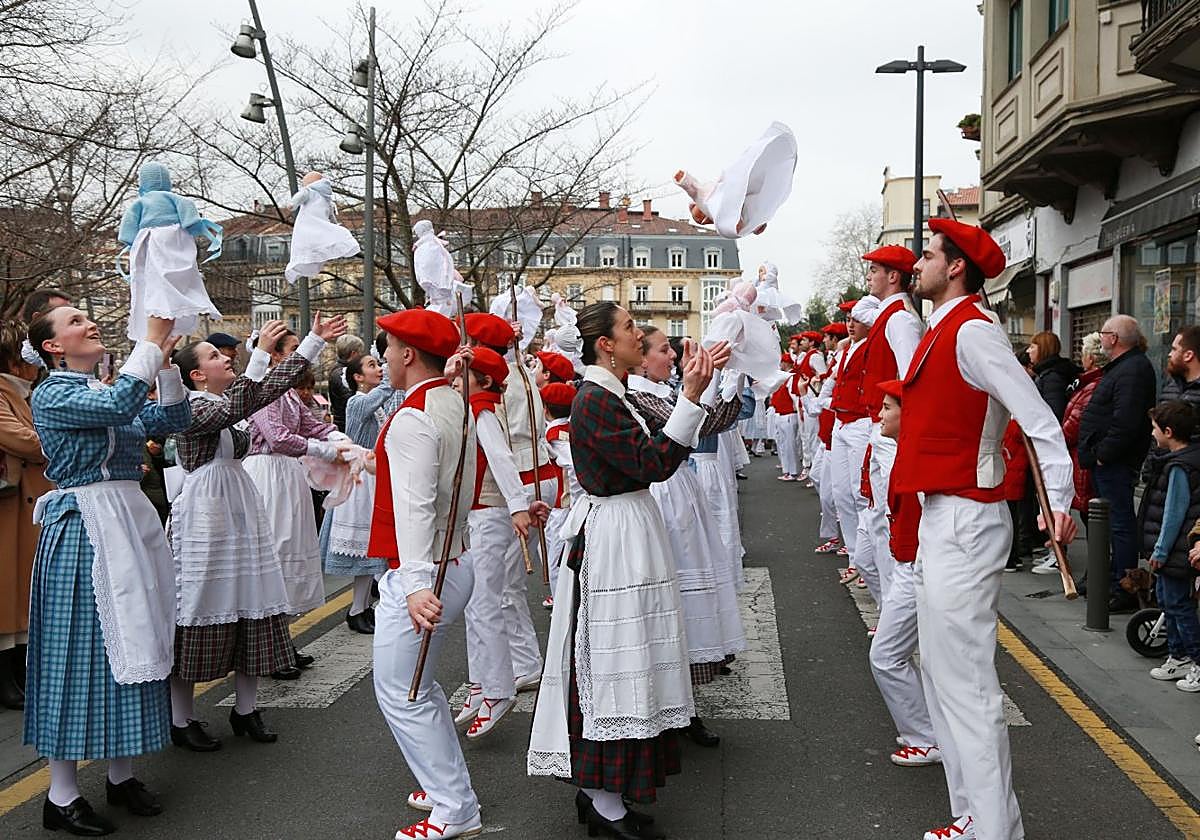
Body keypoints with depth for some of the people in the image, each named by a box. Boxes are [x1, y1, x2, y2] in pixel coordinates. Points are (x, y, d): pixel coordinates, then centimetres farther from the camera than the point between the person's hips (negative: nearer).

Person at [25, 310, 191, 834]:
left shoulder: (110, 390, 15)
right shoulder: (52, 395, -8)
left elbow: (174, 420, 8)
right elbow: (119, 406, -25)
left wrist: (165, 363, -2)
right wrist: (151, 340, -19)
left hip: (130, 523, 7)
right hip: (82, 532, -7)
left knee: (129, 645, 12)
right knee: (79, 649, -2)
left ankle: (121, 774, 25)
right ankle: (62, 795, 10)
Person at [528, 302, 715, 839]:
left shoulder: (605, 394, 13)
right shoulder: (597, 400, -18)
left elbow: (648, 454, 14)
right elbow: (653, 463, -23)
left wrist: (689, 391, 12)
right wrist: (689, 397, -23)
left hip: (617, 531, 11)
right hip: (615, 537, -11)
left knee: (610, 662, 15)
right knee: (612, 661, -3)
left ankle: (595, 787, 27)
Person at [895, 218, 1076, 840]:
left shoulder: (972, 330, -15)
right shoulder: (941, 331, 15)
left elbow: (1038, 417, -22)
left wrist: (1059, 499, -28)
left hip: (963, 522, -11)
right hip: (938, 518, 11)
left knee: (966, 685, -6)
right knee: (942, 677, 16)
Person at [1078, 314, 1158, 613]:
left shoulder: (1132, 370, -18)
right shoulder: (1124, 367, 18)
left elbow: (1125, 423, -27)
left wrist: (1102, 454, -20)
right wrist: (1098, 453, 17)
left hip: (1116, 463, -11)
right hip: (1108, 462, 11)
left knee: (1121, 524, -7)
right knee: (1117, 521, 17)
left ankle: (1125, 591, -2)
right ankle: (1115, 582, 27)